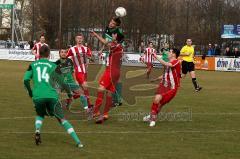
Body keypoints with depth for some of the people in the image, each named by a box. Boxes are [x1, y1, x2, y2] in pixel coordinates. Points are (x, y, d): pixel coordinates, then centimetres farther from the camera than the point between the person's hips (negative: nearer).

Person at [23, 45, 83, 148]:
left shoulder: (33, 65, 15)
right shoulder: (53, 66, 12)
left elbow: (26, 80, 7)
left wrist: (30, 92, 22)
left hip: (38, 96, 1)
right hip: (52, 96, -1)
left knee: (40, 115, 29)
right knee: (62, 119, 5)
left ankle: (37, 130, -3)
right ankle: (78, 142, -5)